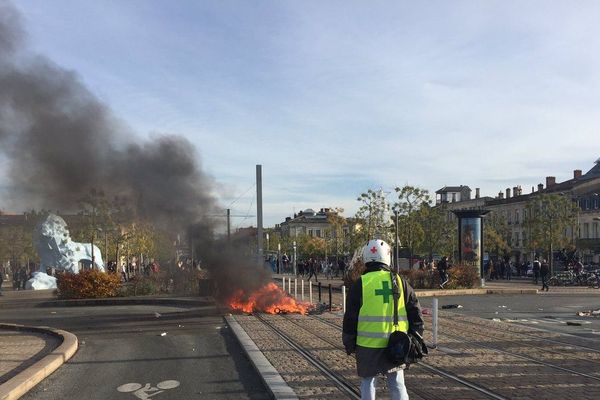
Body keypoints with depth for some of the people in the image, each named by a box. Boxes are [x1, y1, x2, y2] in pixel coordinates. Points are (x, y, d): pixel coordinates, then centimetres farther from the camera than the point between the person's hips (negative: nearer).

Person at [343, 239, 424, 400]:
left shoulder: (360, 283, -6)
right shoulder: (399, 281, 2)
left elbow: (350, 317, -3)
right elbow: (415, 312, 6)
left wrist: (349, 344, 8)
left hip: (368, 345, -2)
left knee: (367, 382, 14)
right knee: (397, 384, 16)